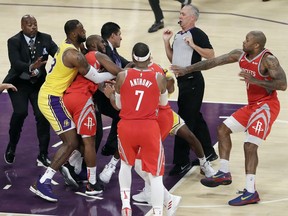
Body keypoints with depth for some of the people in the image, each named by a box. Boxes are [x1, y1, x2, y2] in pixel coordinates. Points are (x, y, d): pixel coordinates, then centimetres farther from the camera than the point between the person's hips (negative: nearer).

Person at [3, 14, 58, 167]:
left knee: (42, 115, -10)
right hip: (19, 83, -2)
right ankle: (11, 147, 2)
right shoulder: (14, 41, -14)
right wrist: (31, 67, -45)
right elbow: (15, 63, -27)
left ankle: (43, 156, 0)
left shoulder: (45, 39, -6)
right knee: (20, 112, -22)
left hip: (39, 83, 3)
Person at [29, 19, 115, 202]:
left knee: (75, 136, 24)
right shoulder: (74, 55, -22)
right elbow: (96, 78, -16)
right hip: (52, 99, -10)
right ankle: (42, 183, -16)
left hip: (50, 96, 10)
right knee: (71, 142, -11)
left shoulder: (66, 46, 10)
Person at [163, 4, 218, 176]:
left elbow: (211, 55, -18)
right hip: (183, 80, 9)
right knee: (195, 118, 18)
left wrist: (193, 45, -25)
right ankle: (208, 153, 31)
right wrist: (166, 41, 8)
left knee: (186, 120, -8)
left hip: (193, 81, -9)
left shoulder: (197, 34, -11)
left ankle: (182, 162, -4)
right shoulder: (178, 35, 15)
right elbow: (172, 58, 18)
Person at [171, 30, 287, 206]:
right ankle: (224, 173, 19)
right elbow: (213, 62, 7)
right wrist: (186, 70, 9)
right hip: (252, 105, 9)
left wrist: (255, 81, -36)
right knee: (223, 129, 13)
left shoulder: (268, 60, -22)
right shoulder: (240, 55, 1)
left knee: (250, 145, -16)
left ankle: (251, 193, -14)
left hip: (266, 106, -9)